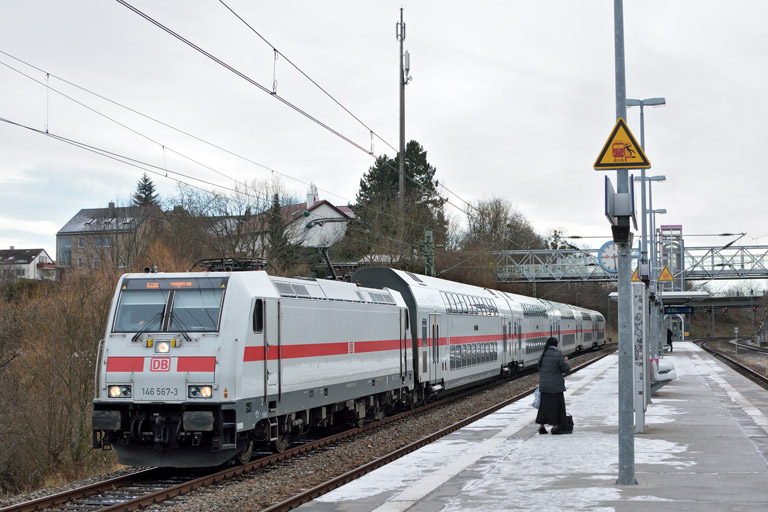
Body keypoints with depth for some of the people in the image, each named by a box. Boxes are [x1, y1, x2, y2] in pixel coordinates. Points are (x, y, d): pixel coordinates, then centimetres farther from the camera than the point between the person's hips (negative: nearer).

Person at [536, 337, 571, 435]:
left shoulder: (543, 355, 5)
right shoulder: (557, 355, -14)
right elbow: (566, 368, -8)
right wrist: (565, 361, 10)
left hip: (543, 385, 6)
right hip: (555, 386, -6)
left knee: (544, 405, 12)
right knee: (556, 405, 3)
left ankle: (541, 427, 14)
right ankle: (556, 427, 4)